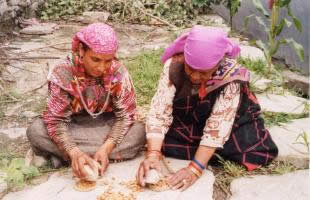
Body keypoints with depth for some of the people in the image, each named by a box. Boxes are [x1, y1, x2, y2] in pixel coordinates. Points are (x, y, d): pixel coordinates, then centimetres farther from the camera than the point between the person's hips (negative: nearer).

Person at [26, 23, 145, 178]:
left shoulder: (119, 72, -20)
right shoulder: (62, 74, -22)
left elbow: (126, 114, -17)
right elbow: (56, 120, -23)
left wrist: (106, 148, -32)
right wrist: (74, 153, -40)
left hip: (106, 125, 2)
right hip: (73, 127, -1)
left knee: (139, 132, -28)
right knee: (35, 131, -27)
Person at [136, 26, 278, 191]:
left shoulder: (231, 74, -32)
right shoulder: (173, 65, -28)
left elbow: (218, 124, -35)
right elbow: (159, 111, -29)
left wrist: (194, 168, -41)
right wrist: (153, 154, -43)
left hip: (232, 118, -2)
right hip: (187, 120, 2)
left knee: (259, 150, -20)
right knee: (163, 140, -21)